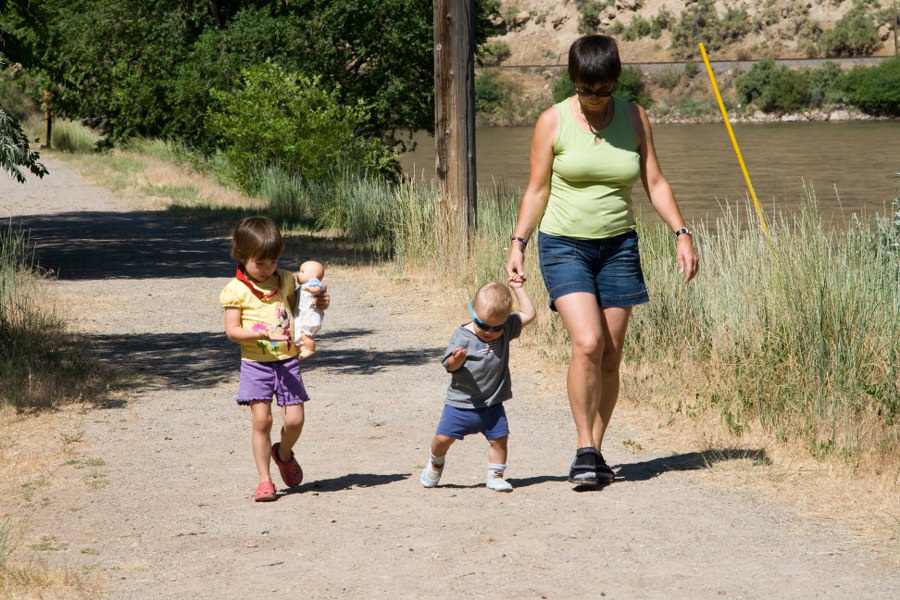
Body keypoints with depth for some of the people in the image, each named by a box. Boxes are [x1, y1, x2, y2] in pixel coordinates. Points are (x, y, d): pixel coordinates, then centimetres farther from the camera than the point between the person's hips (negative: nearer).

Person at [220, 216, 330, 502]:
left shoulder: (285, 279, 8)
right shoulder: (236, 290, -6)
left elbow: (297, 309, 24)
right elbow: (232, 330, -11)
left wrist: (318, 304, 5)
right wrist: (262, 334, -25)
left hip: (287, 361, 3)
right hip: (255, 363, -3)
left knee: (295, 419, -2)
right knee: (261, 420, -9)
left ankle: (284, 454, 31)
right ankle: (265, 480, 1)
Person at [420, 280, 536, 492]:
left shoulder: (506, 329, 0)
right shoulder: (462, 336, -12)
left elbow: (528, 315, 4)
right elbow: (449, 365, -13)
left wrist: (518, 289, -2)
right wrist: (456, 360, -36)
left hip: (492, 404, 3)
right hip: (461, 403, -3)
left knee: (499, 438, -5)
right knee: (443, 438, -3)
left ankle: (495, 476, 13)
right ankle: (436, 463, 27)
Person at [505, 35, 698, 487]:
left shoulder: (633, 118, 4)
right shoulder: (553, 122, -3)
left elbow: (654, 182, 7)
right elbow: (537, 190, 2)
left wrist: (682, 234, -2)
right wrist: (518, 244, -7)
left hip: (618, 247, 3)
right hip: (564, 246, -3)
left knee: (610, 356, 2)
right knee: (587, 344, -19)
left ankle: (595, 451, 13)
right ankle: (584, 451, -10)